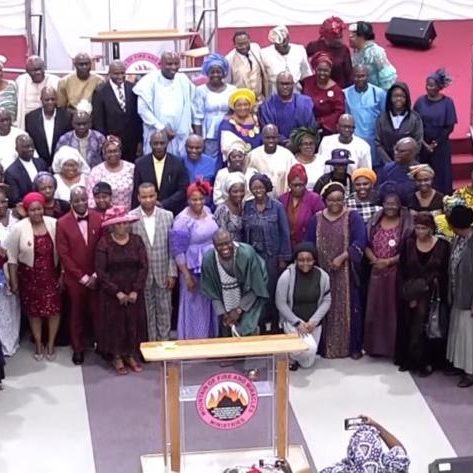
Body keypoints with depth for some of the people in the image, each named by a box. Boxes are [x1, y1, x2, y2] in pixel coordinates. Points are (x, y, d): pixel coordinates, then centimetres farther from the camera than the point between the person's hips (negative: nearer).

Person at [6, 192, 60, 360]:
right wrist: (14, 282, -3)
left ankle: (50, 344, 25)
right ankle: (38, 345, 32)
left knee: (54, 309, 4)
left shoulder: (54, 224, -9)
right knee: (34, 311, 12)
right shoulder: (18, 228, -13)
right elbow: (12, 257, -6)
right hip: (29, 276, -1)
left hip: (51, 275, 1)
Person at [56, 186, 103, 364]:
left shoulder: (99, 219, -5)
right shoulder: (62, 223, -8)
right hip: (75, 279, 0)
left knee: (98, 312, 7)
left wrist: (95, 275, -7)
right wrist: (82, 277, -10)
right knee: (77, 314, 12)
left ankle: (102, 345, 23)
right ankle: (78, 348, 25)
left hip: (97, 277, 0)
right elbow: (64, 254, -9)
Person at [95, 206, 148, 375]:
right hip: (111, 293, -3)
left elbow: (143, 267, -3)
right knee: (115, 323, 4)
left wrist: (135, 291, -11)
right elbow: (100, 271, -11)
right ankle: (117, 358, 15)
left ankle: (131, 356, 20)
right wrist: (117, 292, -15)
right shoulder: (104, 244, -9)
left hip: (134, 293, 3)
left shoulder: (136, 241, -1)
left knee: (134, 322, 7)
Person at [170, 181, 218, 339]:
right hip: (194, 271, -6)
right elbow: (178, 251, -16)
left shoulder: (207, 211, 1)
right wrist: (187, 276, -17)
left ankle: (210, 337, 30)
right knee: (195, 307, 6)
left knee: (211, 305, 15)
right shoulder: (182, 220, -17)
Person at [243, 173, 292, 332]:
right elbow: (244, 232, 6)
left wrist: (283, 258, -7)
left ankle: (274, 325, 12)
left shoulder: (277, 206, -6)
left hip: (271, 256, -3)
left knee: (271, 291, 0)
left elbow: (284, 233, -4)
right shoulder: (247, 207, 4)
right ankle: (259, 324, 16)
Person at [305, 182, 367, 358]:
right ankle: (325, 346, 13)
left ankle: (353, 346, 8)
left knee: (348, 307, 0)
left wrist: (341, 258, -19)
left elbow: (360, 242, -13)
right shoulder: (316, 219, 7)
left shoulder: (352, 217, -2)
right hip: (322, 272, 3)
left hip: (345, 272, -2)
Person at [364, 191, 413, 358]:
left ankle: (393, 347, 8)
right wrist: (373, 259, -10)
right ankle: (376, 345, 15)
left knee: (393, 308, 0)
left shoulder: (406, 224, -5)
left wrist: (388, 261, -15)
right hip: (377, 272, 4)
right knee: (375, 308, 6)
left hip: (396, 272, -4)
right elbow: (366, 244, 7)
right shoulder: (375, 222, 7)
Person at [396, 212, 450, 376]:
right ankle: (408, 360, 20)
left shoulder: (442, 245, -6)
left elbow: (446, 274, -3)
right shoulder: (408, 244, 0)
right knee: (409, 328, 7)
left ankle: (427, 362, 11)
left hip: (433, 296, -2)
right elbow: (402, 271, 0)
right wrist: (409, 294, -9)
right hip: (410, 295, 2)